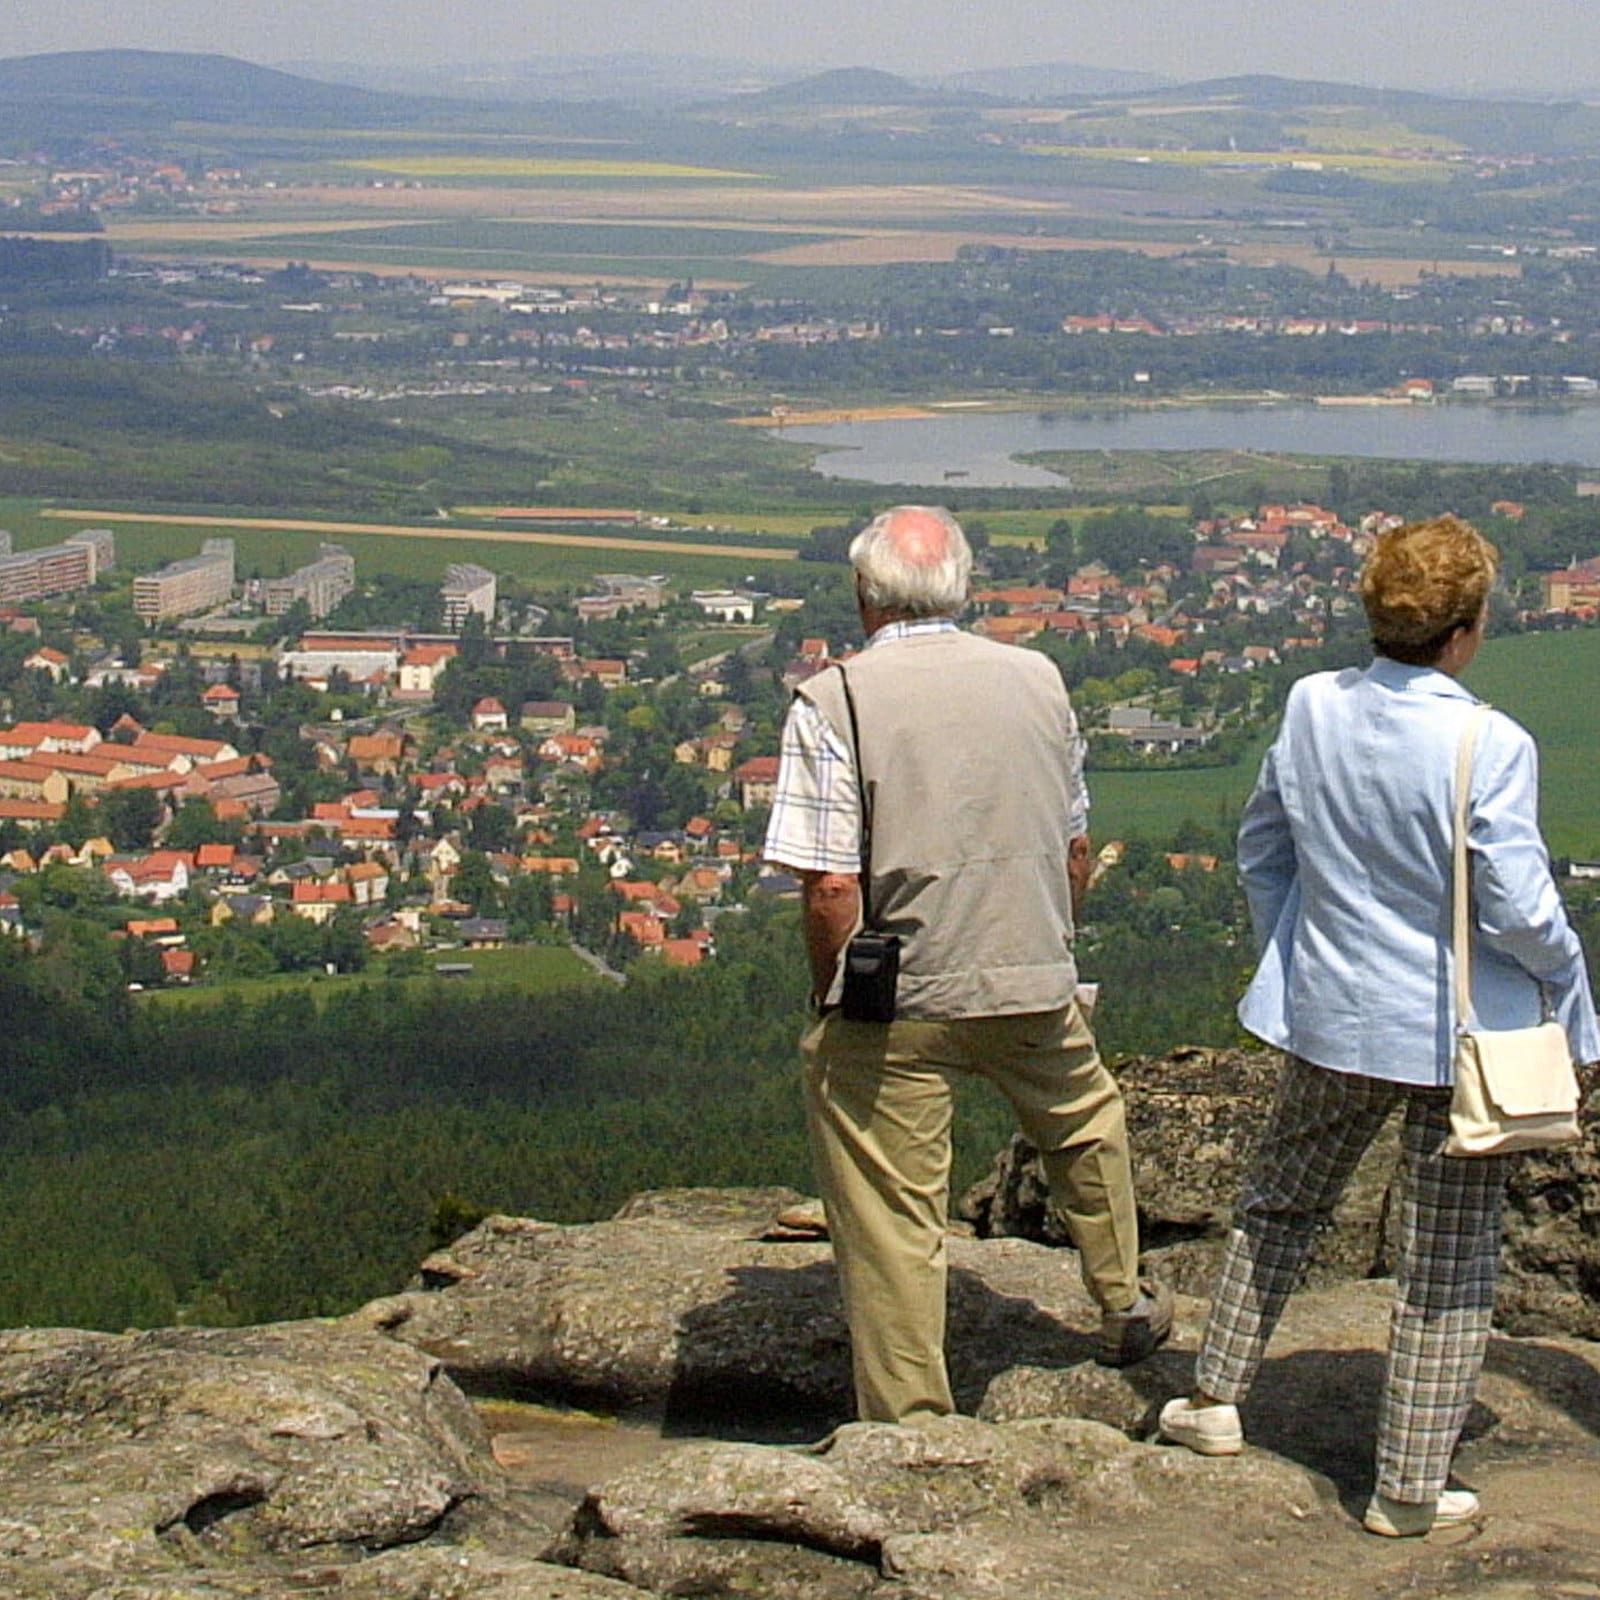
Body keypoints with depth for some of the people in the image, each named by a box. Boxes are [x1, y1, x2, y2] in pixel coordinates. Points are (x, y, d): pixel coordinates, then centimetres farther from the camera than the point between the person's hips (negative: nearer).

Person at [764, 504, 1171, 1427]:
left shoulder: (834, 701, -12)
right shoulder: (1037, 681, 2)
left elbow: (832, 884, -17)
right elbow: (1078, 849, 9)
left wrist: (832, 999, -3)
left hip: (894, 1006, -4)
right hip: (1034, 987, 4)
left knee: (893, 1227, 6)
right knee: (1086, 1124, 31)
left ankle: (913, 1429, 13)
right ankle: (1127, 1307, 47)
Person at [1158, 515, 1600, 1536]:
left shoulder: (1312, 709, -5)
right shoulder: (1489, 747, -22)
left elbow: (1260, 851, 7)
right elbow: (1517, 908, -18)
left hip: (1333, 1015, 4)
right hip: (1461, 1033, -4)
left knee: (1282, 1201, 26)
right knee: (1450, 1261, 8)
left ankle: (1218, 1398, 34)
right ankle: (1411, 1486, 14)